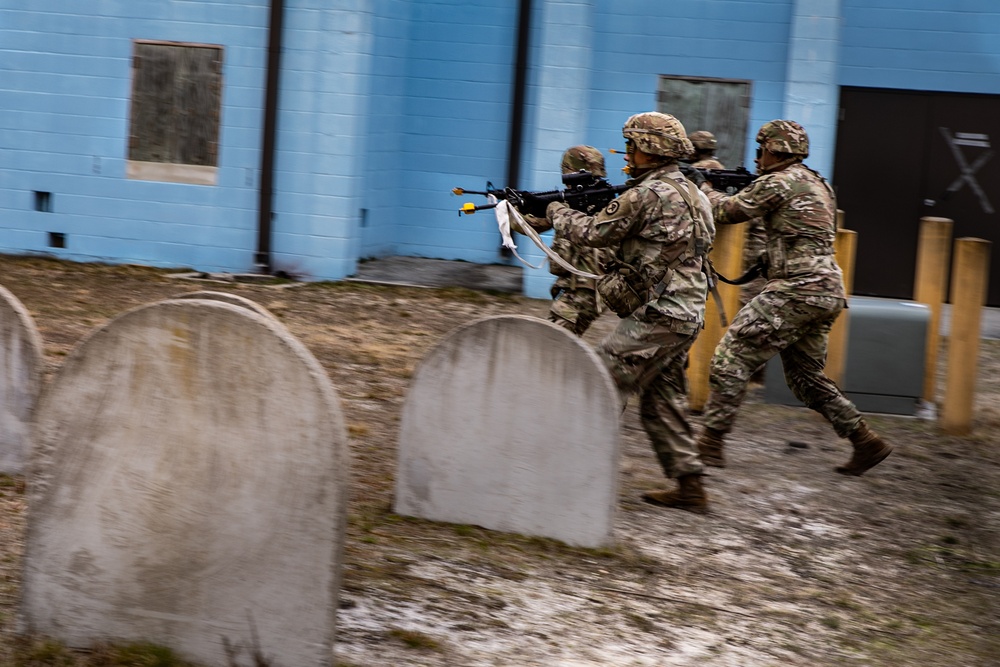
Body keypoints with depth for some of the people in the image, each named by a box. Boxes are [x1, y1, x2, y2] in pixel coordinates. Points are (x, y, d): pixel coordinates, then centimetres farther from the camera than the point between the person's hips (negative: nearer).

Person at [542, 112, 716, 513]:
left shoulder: (649, 195, -14)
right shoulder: (692, 193, 16)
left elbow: (593, 233, -6)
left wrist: (557, 212, 11)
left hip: (656, 317, -9)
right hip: (685, 314, 9)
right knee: (662, 401, 14)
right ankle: (689, 486, 13)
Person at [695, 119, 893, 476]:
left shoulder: (776, 183, -7)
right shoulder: (818, 185, 21)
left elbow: (726, 211, -1)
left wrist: (704, 188, 17)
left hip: (796, 291, -9)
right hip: (828, 292, 9)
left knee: (731, 356, -6)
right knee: (806, 376, 19)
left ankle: (709, 443, -8)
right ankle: (866, 442, 17)